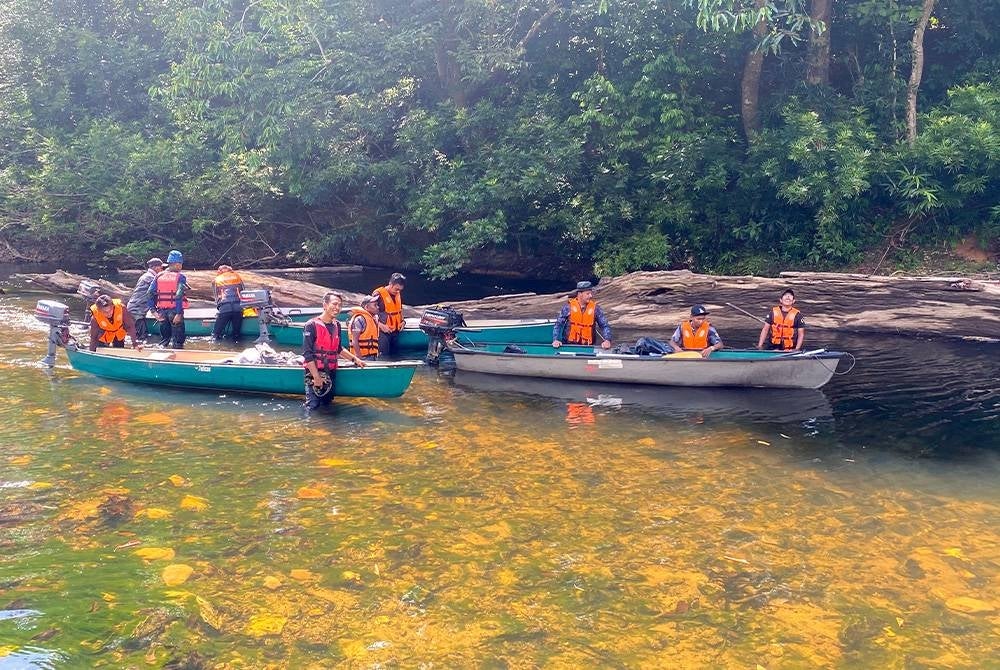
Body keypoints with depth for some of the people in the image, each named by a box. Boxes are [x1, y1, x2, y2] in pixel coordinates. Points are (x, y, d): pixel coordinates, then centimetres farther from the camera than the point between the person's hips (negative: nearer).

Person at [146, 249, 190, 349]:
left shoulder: (158, 276, 7)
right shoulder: (180, 276, -7)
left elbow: (149, 294, 2)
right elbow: (179, 296, -19)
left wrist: (154, 310, 4)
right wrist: (179, 313, -19)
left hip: (162, 311, 5)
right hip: (175, 310, -5)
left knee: (164, 338, 20)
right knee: (178, 340, 5)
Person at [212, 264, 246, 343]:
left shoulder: (217, 279, 22)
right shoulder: (237, 277, 23)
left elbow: (216, 296, 21)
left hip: (224, 307, -1)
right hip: (238, 307, 1)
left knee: (216, 333, 3)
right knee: (236, 332, 11)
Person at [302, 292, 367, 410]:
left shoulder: (336, 325, 8)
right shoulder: (312, 325, -14)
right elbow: (307, 354, -17)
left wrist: (355, 359, 16)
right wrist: (316, 377, -19)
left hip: (330, 373, 7)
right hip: (314, 373, -7)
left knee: (327, 404, 12)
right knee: (313, 407, -9)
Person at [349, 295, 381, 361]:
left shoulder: (374, 318, 14)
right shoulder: (360, 319, -14)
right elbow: (354, 341, -18)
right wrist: (359, 358, -22)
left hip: (372, 356, 9)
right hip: (364, 357, -9)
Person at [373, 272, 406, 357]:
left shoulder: (399, 294, 9)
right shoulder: (378, 294, -12)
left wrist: (402, 321, 9)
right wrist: (381, 325, -19)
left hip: (396, 331, 7)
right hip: (383, 331, -7)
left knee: (395, 355, 11)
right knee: (383, 357, -9)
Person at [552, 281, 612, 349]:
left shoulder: (595, 307, -1)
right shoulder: (569, 306, -3)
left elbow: (605, 325, 1)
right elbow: (558, 324, 1)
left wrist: (607, 340, -16)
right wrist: (555, 340, -12)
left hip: (587, 346, 1)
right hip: (569, 345, -1)